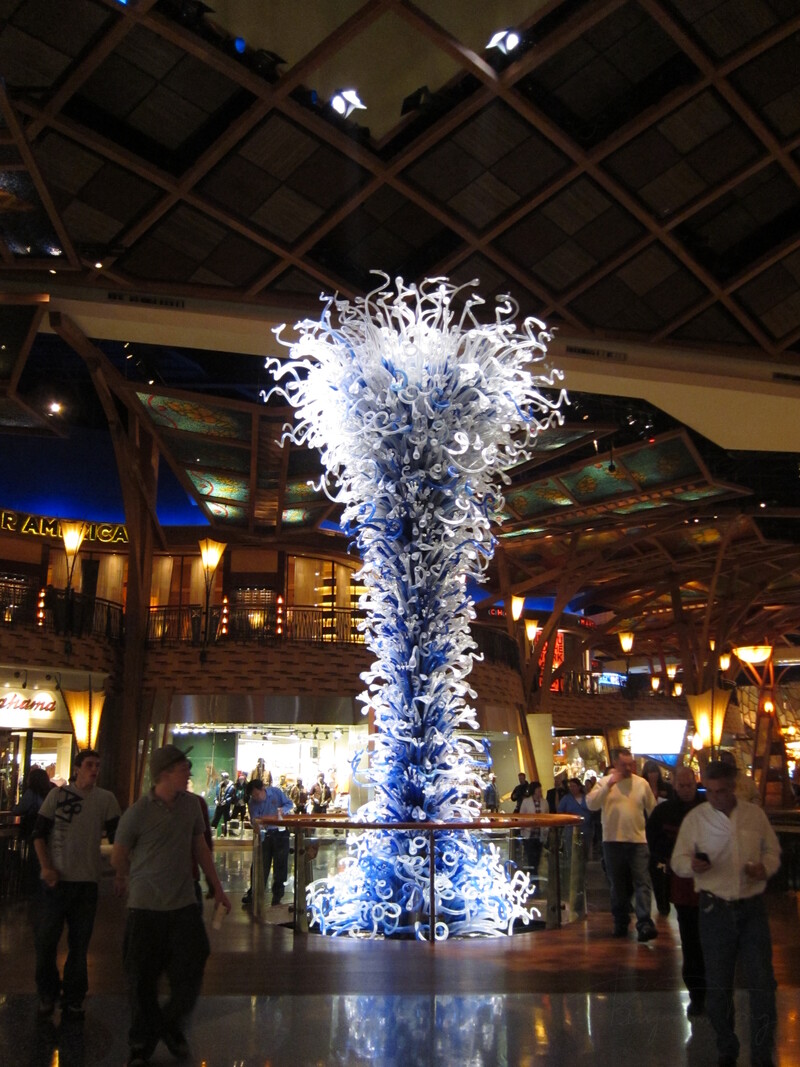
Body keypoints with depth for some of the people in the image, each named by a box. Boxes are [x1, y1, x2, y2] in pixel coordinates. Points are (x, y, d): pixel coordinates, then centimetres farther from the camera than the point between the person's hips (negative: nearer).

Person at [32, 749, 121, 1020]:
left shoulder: (106, 799, 2)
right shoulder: (58, 794, -3)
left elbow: (117, 837, 4)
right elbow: (39, 833, -1)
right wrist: (46, 867, -10)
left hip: (87, 880, 1)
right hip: (57, 879, -1)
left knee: (79, 944, 9)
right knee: (46, 939, 5)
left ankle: (73, 1000, 23)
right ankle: (47, 995, 26)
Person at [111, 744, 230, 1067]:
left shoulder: (191, 804, 1)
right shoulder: (138, 813, -13)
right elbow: (118, 858, 1)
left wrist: (217, 888, 15)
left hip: (184, 904, 3)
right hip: (146, 907, -3)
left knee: (190, 974, 4)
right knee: (143, 980, 5)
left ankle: (172, 1028, 31)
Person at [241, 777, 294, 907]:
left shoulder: (276, 792, -12)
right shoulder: (252, 803, -9)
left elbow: (290, 804, -4)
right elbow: (254, 819, -14)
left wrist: (282, 810, -24)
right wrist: (256, 823, -37)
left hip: (280, 833, -1)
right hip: (264, 834, 1)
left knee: (280, 865, 4)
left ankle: (277, 895, 15)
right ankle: (253, 893, 14)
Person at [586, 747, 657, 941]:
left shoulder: (642, 784, 5)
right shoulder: (604, 782, 1)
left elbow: (653, 811, 12)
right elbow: (591, 804, -13)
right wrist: (609, 785, -20)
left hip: (638, 841, 0)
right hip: (613, 841, 0)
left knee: (642, 883, -9)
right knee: (618, 885, 11)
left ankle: (644, 924, -12)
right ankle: (620, 922, 23)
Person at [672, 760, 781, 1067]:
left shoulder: (755, 814, 2)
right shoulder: (695, 817, -2)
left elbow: (773, 851, 12)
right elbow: (678, 860, -1)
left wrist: (765, 867, -10)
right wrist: (693, 864, -24)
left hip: (752, 906, 1)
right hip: (715, 908, -1)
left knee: (762, 984, 3)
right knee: (717, 986, 10)